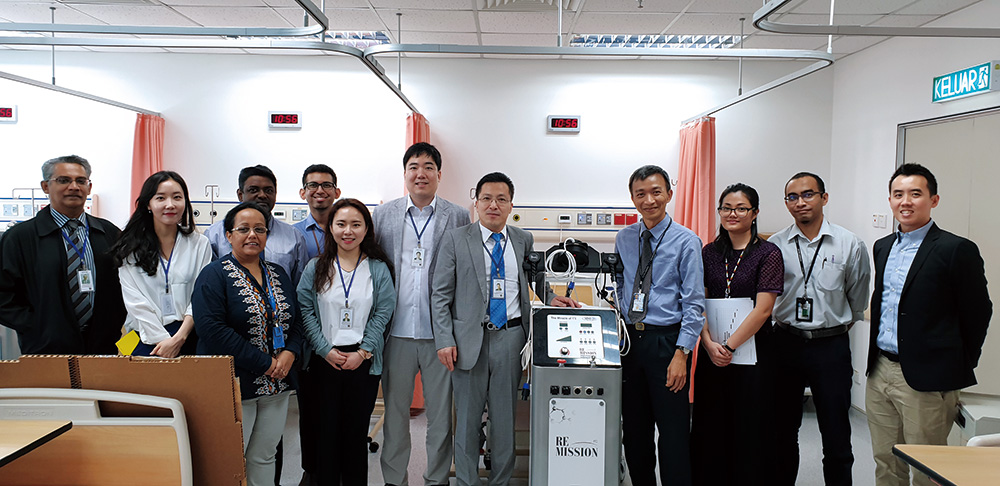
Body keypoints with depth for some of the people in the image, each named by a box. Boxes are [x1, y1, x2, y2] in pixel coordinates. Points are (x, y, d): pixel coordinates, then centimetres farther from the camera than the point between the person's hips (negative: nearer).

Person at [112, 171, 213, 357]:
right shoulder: (130, 248, 5)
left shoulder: (200, 244, 6)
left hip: (189, 338, 1)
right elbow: (135, 301, -2)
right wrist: (163, 340, -10)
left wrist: (179, 338, -10)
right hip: (148, 340, 0)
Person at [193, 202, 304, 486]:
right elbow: (211, 329, -18)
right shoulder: (214, 275, -7)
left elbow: (296, 320, 14)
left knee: (264, 457, 13)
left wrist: (290, 352, -8)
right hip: (234, 385, -5)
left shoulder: (278, 274, 12)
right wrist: (263, 363, -19)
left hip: (277, 385, 5)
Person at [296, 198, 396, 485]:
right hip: (324, 361, 0)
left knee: (357, 431, 8)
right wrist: (326, 350, -9)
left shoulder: (378, 269, 2)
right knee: (325, 430, 7)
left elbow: (383, 313, -1)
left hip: (364, 362, 0)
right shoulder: (315, 268, 4)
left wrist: (363, 352, -8)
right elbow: (305, 311, -1)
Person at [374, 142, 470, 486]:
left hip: (440, 334, -1)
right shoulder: (383, 215, 7)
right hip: (397, 332, 1)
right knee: (395, 413, 13)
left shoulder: (458, 217, 3)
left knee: (441, 416, 9)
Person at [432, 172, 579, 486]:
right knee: (467, 418, 9)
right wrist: (445, 340, -10)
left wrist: (550, 298, 6)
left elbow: (535, 274, 26)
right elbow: (440, 295, -2)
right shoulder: (455, 239, -1)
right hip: (470, 339, -2)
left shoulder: (524, 240, 8)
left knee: (505, 417, 11)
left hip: (511, 336, 2)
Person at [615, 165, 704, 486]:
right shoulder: (623, 239, 8)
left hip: (666, 340, -4)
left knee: (673, 432, 1)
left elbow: (694, 303, -9)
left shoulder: (686, 241, -6)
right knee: (634, 430, 14)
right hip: (630, 339, 5)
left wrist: (681, 354, -15)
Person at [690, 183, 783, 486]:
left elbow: (762, 309, -12)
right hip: (712, 352, 4)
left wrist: (728, 346, -14)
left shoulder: (768, 254, -4)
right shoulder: (709, 253, 8)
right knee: (710, 426, 10)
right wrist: (709, 343, -9)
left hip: (752, 352, -4)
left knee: (749, 428, 5)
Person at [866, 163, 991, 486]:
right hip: (879, 374, 6)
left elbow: (978, 313, -6)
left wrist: (959, 368, 0)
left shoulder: (958, 250, -10)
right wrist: (875, 362, 14)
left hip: (927, 380, -6)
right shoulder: (882, 247, 11)